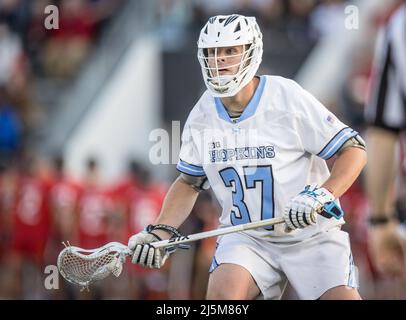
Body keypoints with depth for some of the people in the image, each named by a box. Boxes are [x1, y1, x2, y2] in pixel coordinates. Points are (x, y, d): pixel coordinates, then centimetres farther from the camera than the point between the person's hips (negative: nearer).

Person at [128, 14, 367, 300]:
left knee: (342, 296, -24)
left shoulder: (287, 97, -12)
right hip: (246, 238, 2)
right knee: (223, 290, -27)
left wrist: (320, 197, -26)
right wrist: (160, 232, 1)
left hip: (310, 234, -2)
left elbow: (354, 150, -10)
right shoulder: (202, 115, 1)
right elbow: (189, 181, 16)